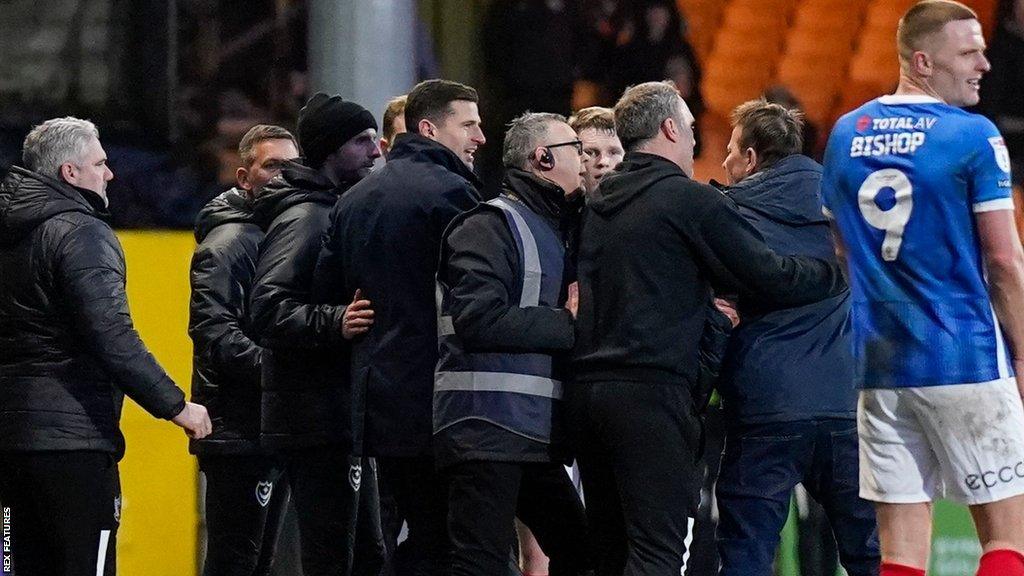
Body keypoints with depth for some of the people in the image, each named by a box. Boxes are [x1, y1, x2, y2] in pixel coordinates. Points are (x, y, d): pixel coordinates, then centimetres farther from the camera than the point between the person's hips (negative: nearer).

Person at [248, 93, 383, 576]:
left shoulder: (337, 211, 21)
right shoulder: (303, 217, -12)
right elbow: (268, 310, -25)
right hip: (319, 422, -10)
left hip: (340, 421, 10)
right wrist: (334, 324, -38)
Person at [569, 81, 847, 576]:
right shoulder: (691, 201, -4)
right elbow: (770, 278, -4)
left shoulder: (596, 206, 17)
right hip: (653, 392, -7)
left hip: (586, 386, 7)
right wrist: (840, 273, 13)